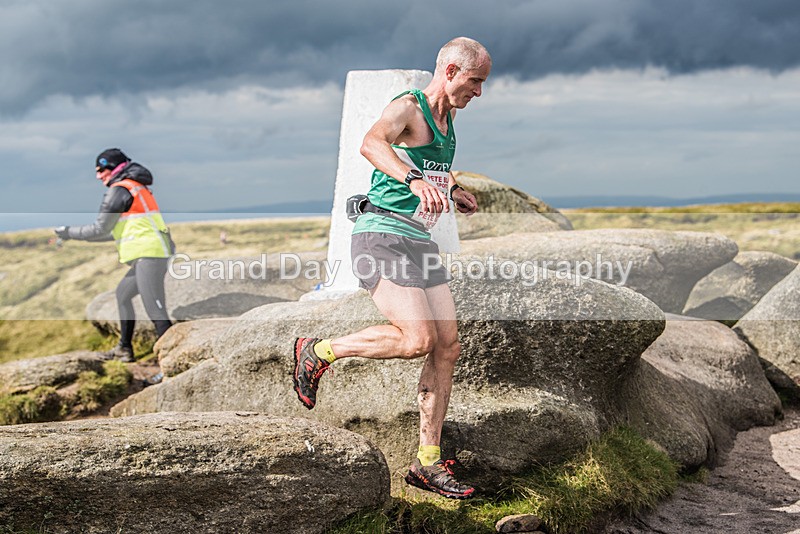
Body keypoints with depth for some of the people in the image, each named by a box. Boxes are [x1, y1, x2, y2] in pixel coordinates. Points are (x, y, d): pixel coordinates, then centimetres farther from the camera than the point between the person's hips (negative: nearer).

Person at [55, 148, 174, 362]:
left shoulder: (119, 190, -6)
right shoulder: (136, 188, 23)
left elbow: (100, 229, -4)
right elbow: (116, 231, 27)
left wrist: (69, 233, 9)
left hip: (149, 255, -10)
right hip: (152, 254, 10)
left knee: (156, 311, -15)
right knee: (123, 294, 24)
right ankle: (125, 349, 29)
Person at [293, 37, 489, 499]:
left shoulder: (447, 120, 17)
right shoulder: (407, 108, -11)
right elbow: (372, 143, -35)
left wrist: (453, 190, 21)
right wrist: (415, 179, -50)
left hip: (420, 242, 9)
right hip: (382, 235, -9)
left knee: (447, 348, 1)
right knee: (418, 338, -23)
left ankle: (428, 463, 9)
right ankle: (317, 352, 0)